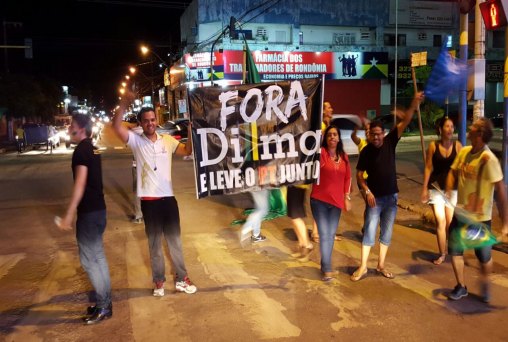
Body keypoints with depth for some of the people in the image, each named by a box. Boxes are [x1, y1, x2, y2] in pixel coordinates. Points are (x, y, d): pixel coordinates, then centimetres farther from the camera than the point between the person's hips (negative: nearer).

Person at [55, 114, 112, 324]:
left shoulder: (81, 150, -15)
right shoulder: (91, 149, 14)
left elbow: (80, 184, -22)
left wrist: (69, 215, -22)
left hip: (89, 212, -10)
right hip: (98, 209, 10)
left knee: (89, 260, -2)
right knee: (97, 256, 15)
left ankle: (103, 307, 5)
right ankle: (105, 302, 24)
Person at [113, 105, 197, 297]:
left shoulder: (167, 141, 5)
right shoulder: (136, 141, -3)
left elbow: (187, 151, -4)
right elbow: (116, 126, -16)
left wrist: (191, 130, -16)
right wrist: (123, 104, -25)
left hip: (168, 197, 2)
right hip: (149, 200, -2)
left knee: (175, 239, 13)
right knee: (154, 242, 10)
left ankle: (181, 278, 24)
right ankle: (159, 280, 23)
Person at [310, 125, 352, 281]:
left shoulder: (344, 156, 7)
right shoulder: (321, 152, -9)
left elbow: (347, 177, 13)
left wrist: (347, 197, 9)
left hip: (336, 201, 5)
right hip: (319, 200, -5)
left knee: (331, 235, 12)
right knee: (324, 234, -5)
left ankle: (324, 264, 28)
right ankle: (327, 269, 4)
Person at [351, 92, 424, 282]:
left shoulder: (390, 142, -3)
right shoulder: (366, 151, -9)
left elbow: (404, 122, -10)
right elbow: (359, 174, -5)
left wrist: (415, 103, -21)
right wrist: (367, 191, -19)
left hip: (391, 196, 3)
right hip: (375, 197, -3)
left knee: (387, 232, 10)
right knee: (369, 231, -4)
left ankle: (381, 265, 21)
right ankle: (362, 267, 3)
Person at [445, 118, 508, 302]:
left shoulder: (488, 159, -22)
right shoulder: (464, 151, -2)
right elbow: (453, 172, 12)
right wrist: (448, 192, -7)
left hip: (480, 217, -5)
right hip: (461, 213, 5)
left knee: (484, 256, 10)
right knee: (454, 249, 8)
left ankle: (485, 285, 38)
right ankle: (461, 286, 27)